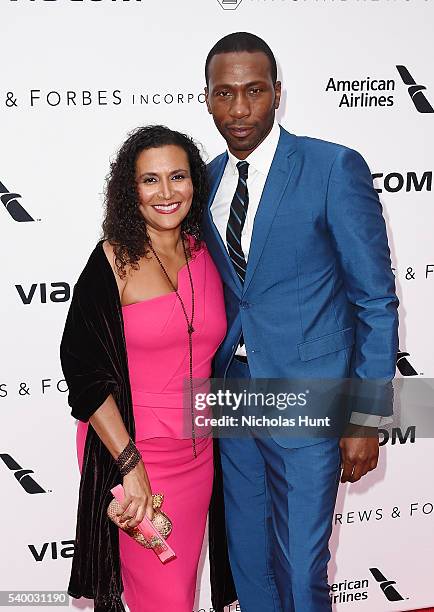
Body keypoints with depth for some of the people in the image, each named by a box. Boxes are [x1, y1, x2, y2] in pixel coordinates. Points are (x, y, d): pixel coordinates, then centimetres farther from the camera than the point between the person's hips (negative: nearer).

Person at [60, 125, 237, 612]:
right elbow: (82, 368, -15)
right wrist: (130, 463, -19)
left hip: (198, 453, 5)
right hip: (129, 448, -5)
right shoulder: (114, 260, -10)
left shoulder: (205, 253, 5)